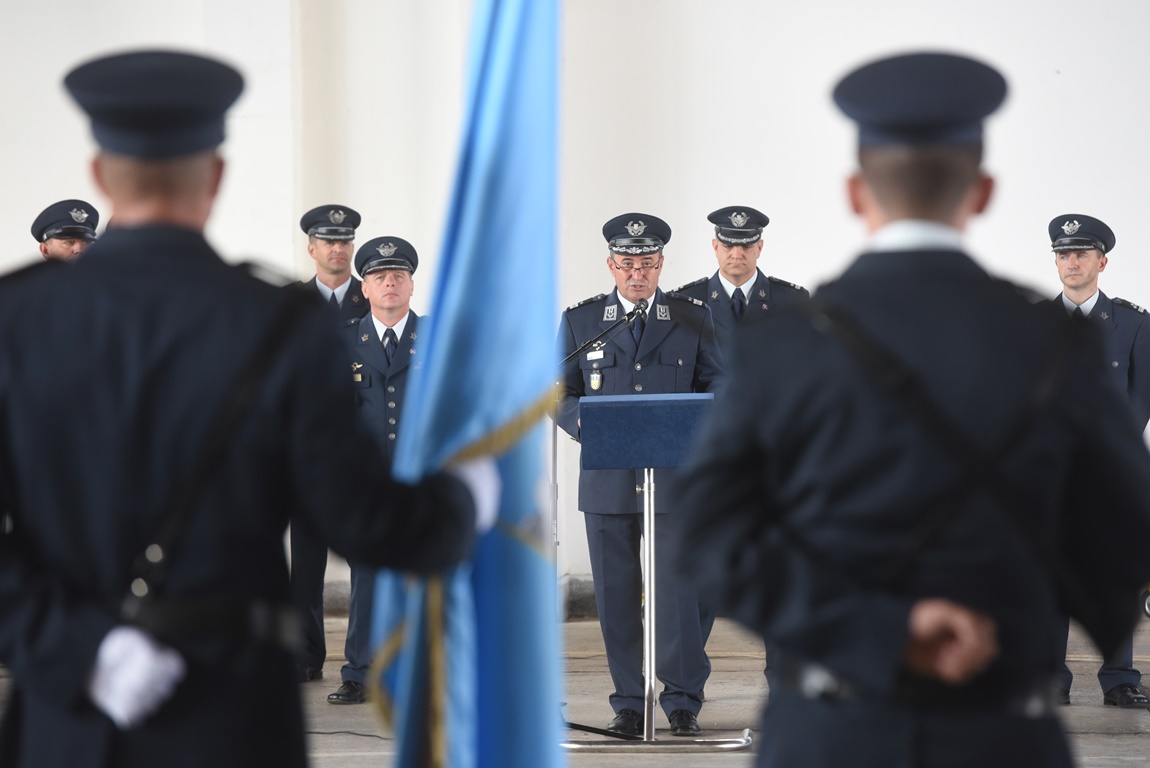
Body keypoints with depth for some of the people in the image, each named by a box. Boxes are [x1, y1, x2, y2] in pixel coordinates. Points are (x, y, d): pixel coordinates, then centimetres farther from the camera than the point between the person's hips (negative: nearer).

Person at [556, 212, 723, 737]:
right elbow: (561, 393, 9)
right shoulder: (580, 320, 10)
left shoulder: (693, 318, 8)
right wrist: (591, 428, -11)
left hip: (676, 476, -1)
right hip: (607, 478, 1)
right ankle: (628, 704, 11)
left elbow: (716, 388, 9)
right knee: (616, 596, 3)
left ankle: (682, 702, 4)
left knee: (678, 590, -6)